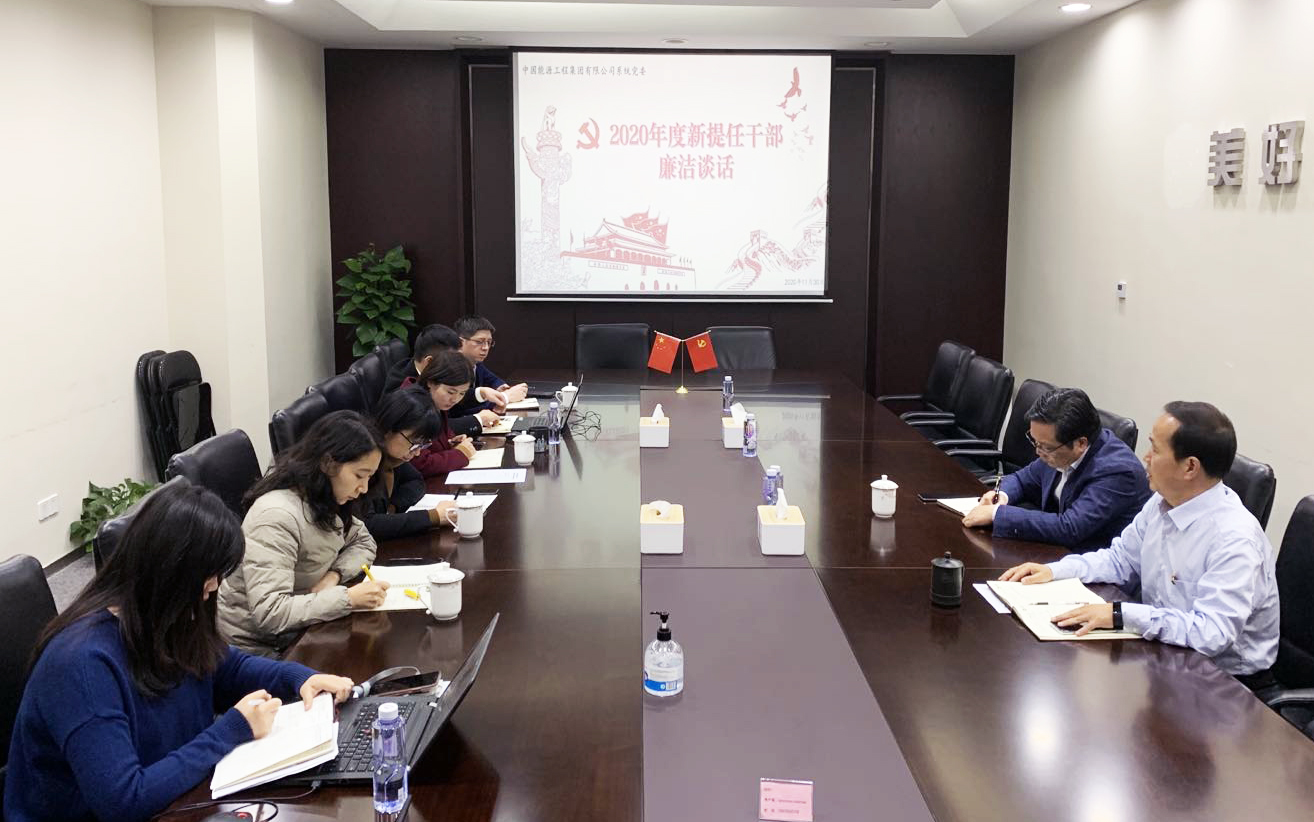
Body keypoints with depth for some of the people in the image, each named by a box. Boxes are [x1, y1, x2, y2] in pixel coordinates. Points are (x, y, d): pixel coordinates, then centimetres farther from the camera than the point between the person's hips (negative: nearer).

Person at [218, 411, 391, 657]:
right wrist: (349, 598, -29)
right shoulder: (277, 516, -27)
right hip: (255, 645, -7)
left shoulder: (323, 500, -1)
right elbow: (269, 613, -31)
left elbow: (363, 542, 11)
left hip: (296, 628, 7)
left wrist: (334, 576, -9)